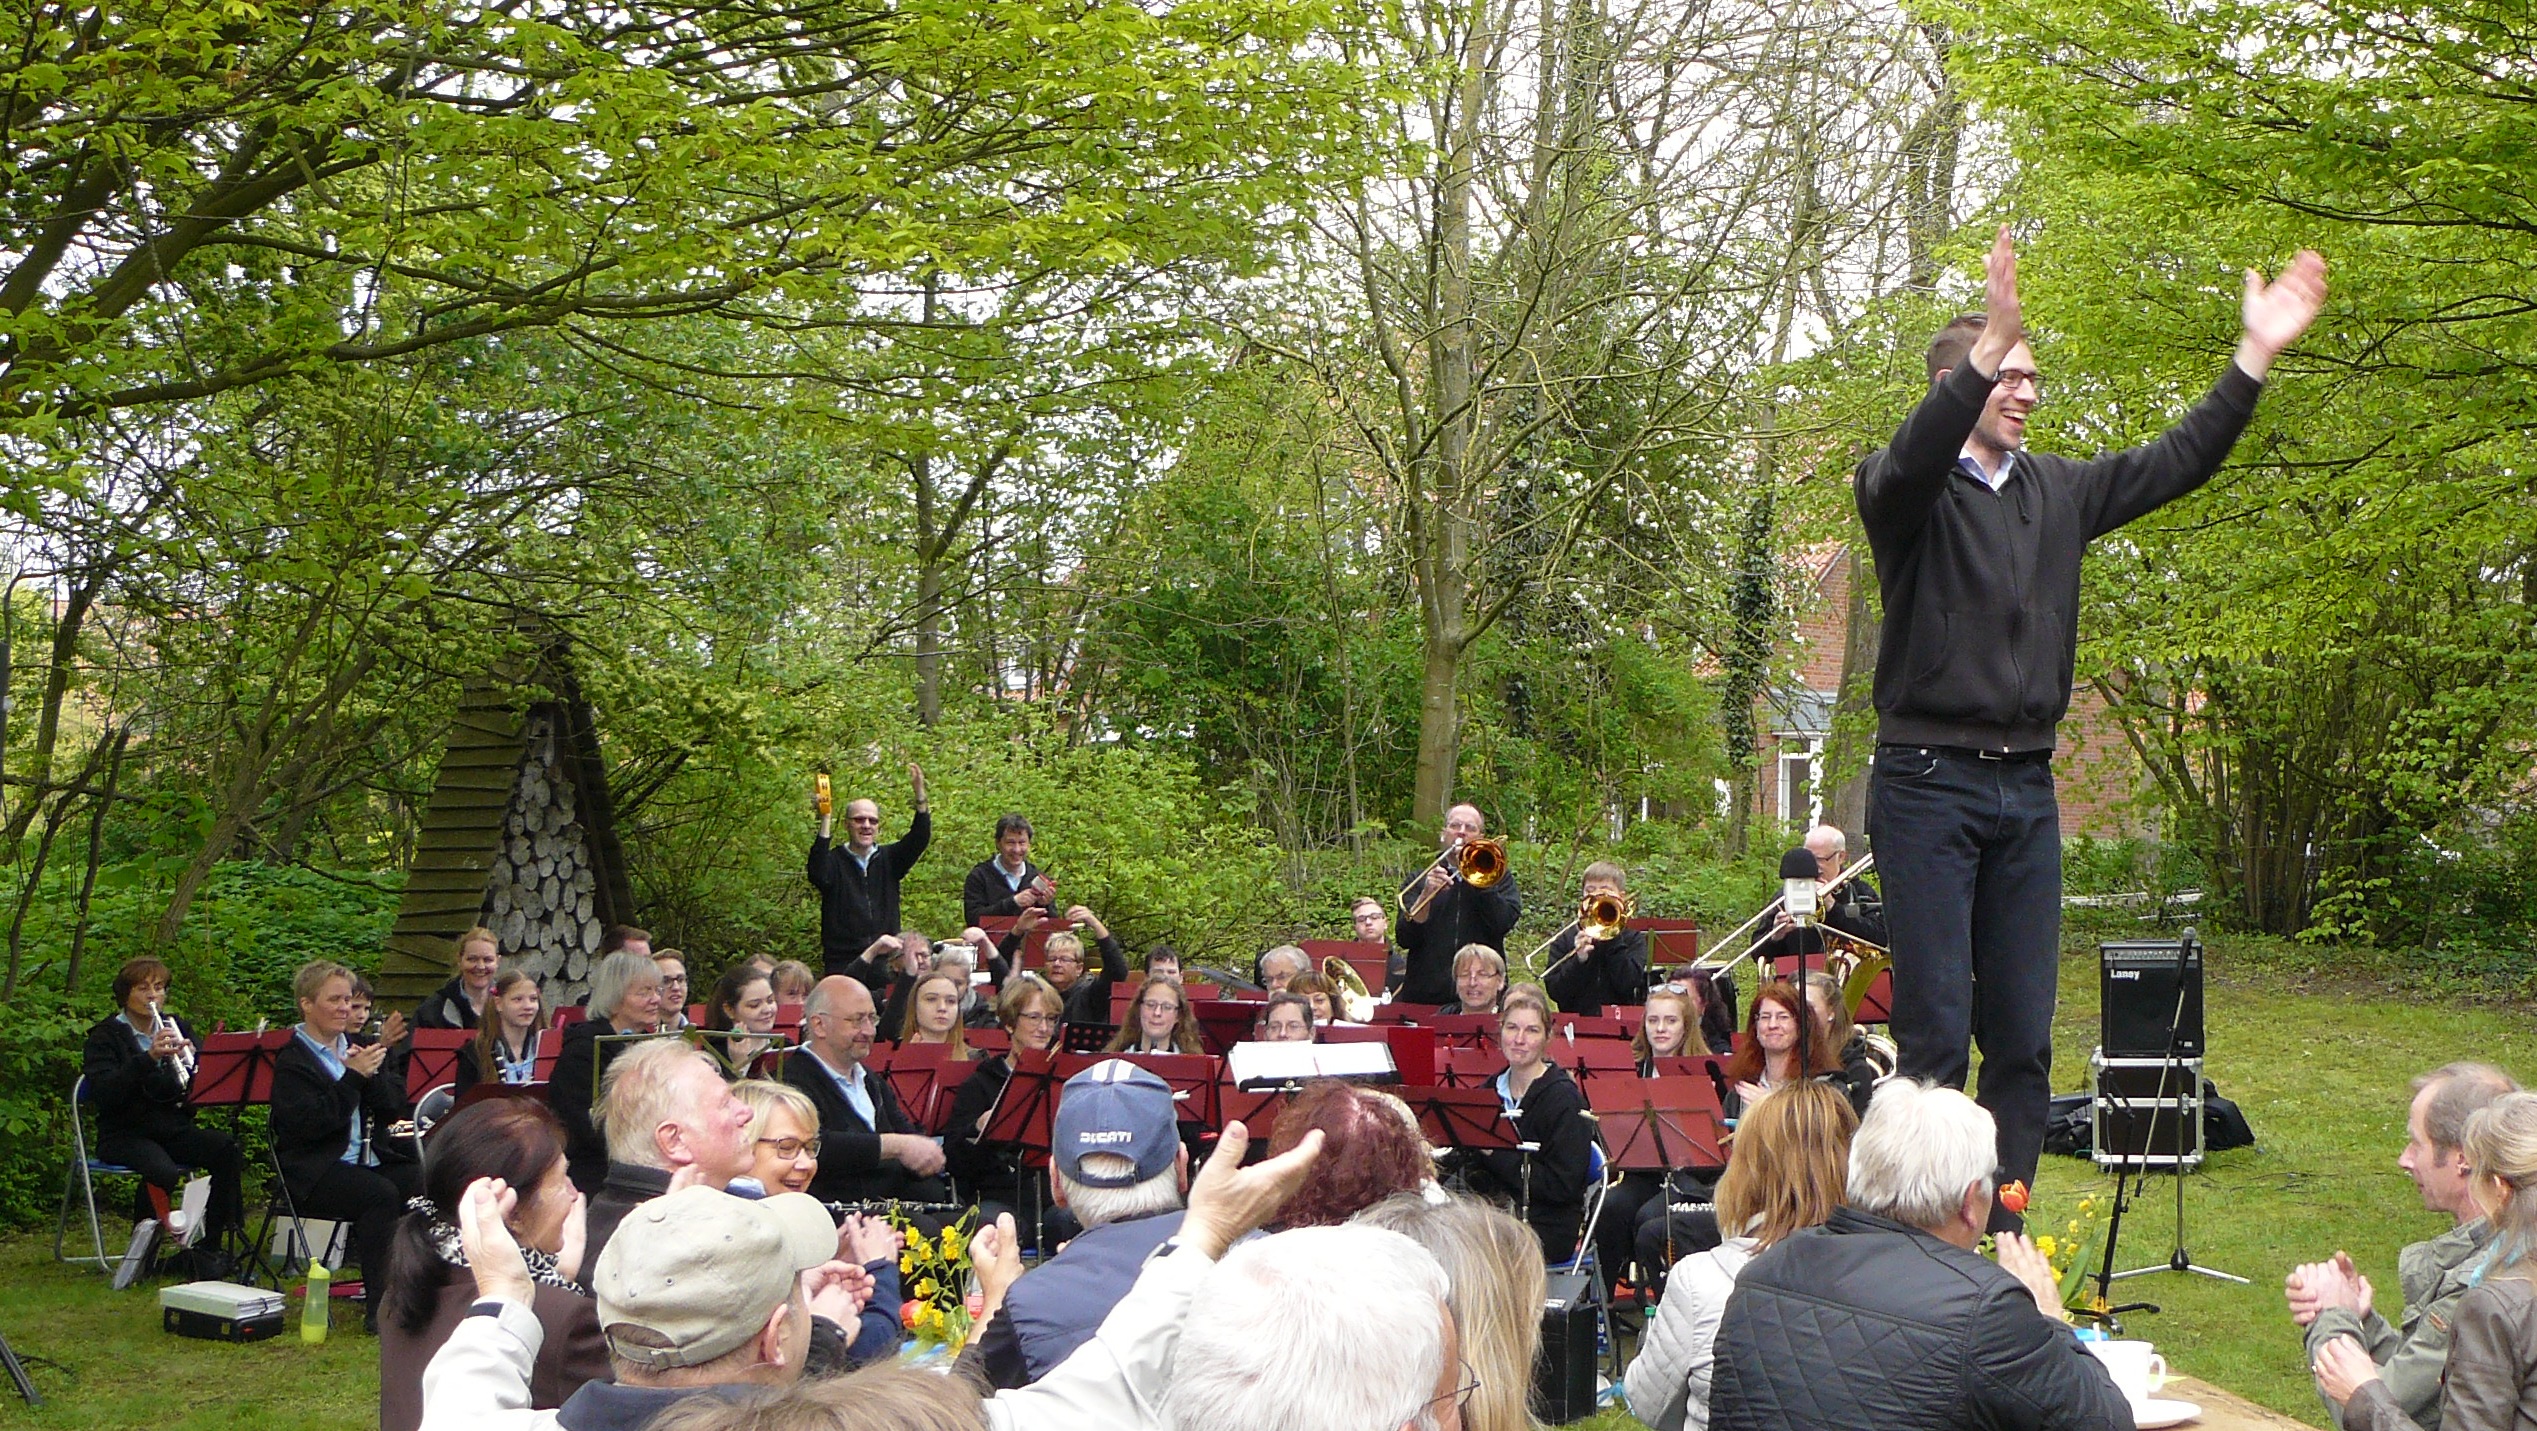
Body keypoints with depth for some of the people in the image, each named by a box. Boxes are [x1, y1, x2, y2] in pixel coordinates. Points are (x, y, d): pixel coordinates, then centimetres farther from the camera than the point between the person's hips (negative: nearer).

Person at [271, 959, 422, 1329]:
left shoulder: (355, 1049, 19)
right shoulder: (292, 1061, -3)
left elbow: (396, 1107, 11)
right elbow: (312, 1124, -19)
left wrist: (372, 1076, -7)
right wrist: (353, 1077, -19)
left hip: (367, 1161, 6)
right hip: (313, 1171, -6)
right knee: (381, 1194, -33)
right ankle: (379, 1307, -30)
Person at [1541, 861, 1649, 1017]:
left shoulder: (1634, 937, 8)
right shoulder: (1565, 938, 9)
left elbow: (1629, 984, -7)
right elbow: (1554, 991, 1)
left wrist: (1613, 938, -6)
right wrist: (1579, 960, -12)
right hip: (1575, 1022, 1)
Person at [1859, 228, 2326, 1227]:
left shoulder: (2057, 491, 15)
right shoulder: (1906, 488, -3)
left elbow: (2178, 462, 17)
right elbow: (1909, 464, -26)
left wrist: (2255, 357, 5)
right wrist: (1990, 345, -41)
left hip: (2026, 788, 6)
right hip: (1928, 782, -6)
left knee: (2024, 1033, 6)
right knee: (1935, 1028, -8)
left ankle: (2004, 1228, 12)